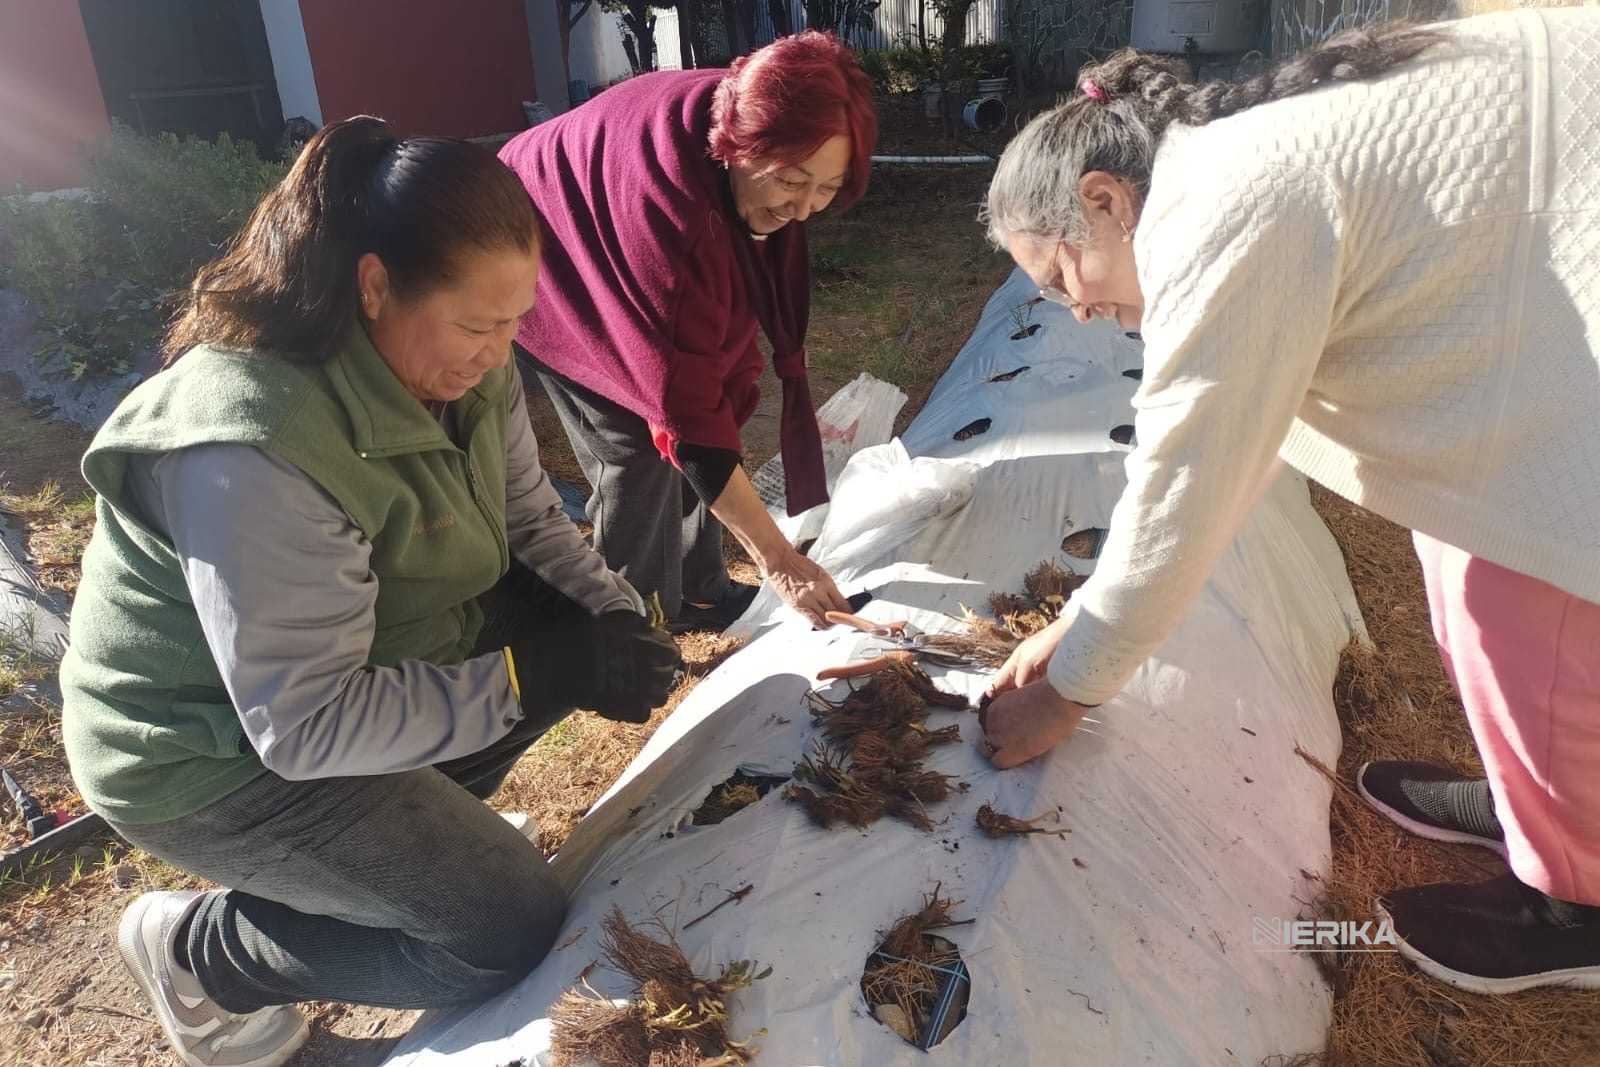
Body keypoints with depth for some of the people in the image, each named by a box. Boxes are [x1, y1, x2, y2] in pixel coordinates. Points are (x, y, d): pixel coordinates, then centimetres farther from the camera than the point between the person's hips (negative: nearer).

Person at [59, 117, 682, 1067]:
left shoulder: (463, 362, -11)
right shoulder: (253, 451, -34)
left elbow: (530, 520, 0)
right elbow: (307, 728, -31)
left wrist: (614, 617, -17)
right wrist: (544, 671, -32)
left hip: (380, 656, 8)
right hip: (216, 752, -7)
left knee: (577, 622, -6)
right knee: (518, 932, -12)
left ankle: (421, 822, 10)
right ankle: (203, 951, 7)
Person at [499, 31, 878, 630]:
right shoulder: (666, 202, -43)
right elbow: (684, 409, -41)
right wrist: (777, 559, -40)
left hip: (625, 259, 7)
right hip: (553, 269, -7)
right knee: (637, 446, -11)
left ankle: (698, 591, 22)